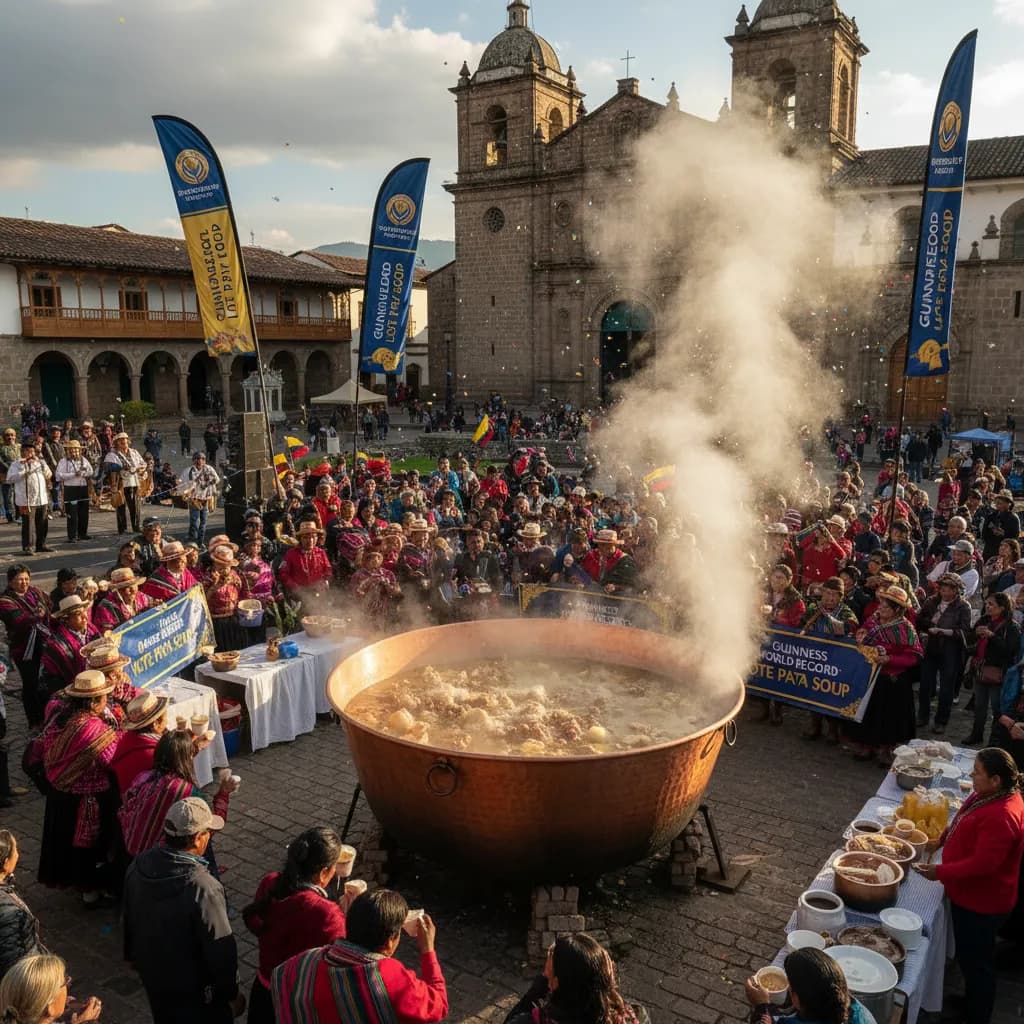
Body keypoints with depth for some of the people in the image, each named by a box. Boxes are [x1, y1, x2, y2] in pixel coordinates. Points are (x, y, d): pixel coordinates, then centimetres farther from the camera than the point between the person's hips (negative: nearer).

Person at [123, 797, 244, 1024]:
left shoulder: (139, 865, -15)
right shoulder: (204, 889, -36)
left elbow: (129, 918, 4)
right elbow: (221, 949, -26)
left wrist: (132, 955, 22)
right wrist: (233, 994, -9)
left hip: (152, 976, 6)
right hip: (196, 992, -6)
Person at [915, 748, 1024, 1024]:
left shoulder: (1000, 817, -33)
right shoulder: (995, 796, -2)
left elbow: (983, 864, -32)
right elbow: (970, 828, 15)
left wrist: (941, 872, -23)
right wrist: (944, 838, 5)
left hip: (980, 902, -10)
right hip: (971, 894, 10)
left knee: (974, 961, 9)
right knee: (969, 956, 27)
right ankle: (971, 1002, 47)